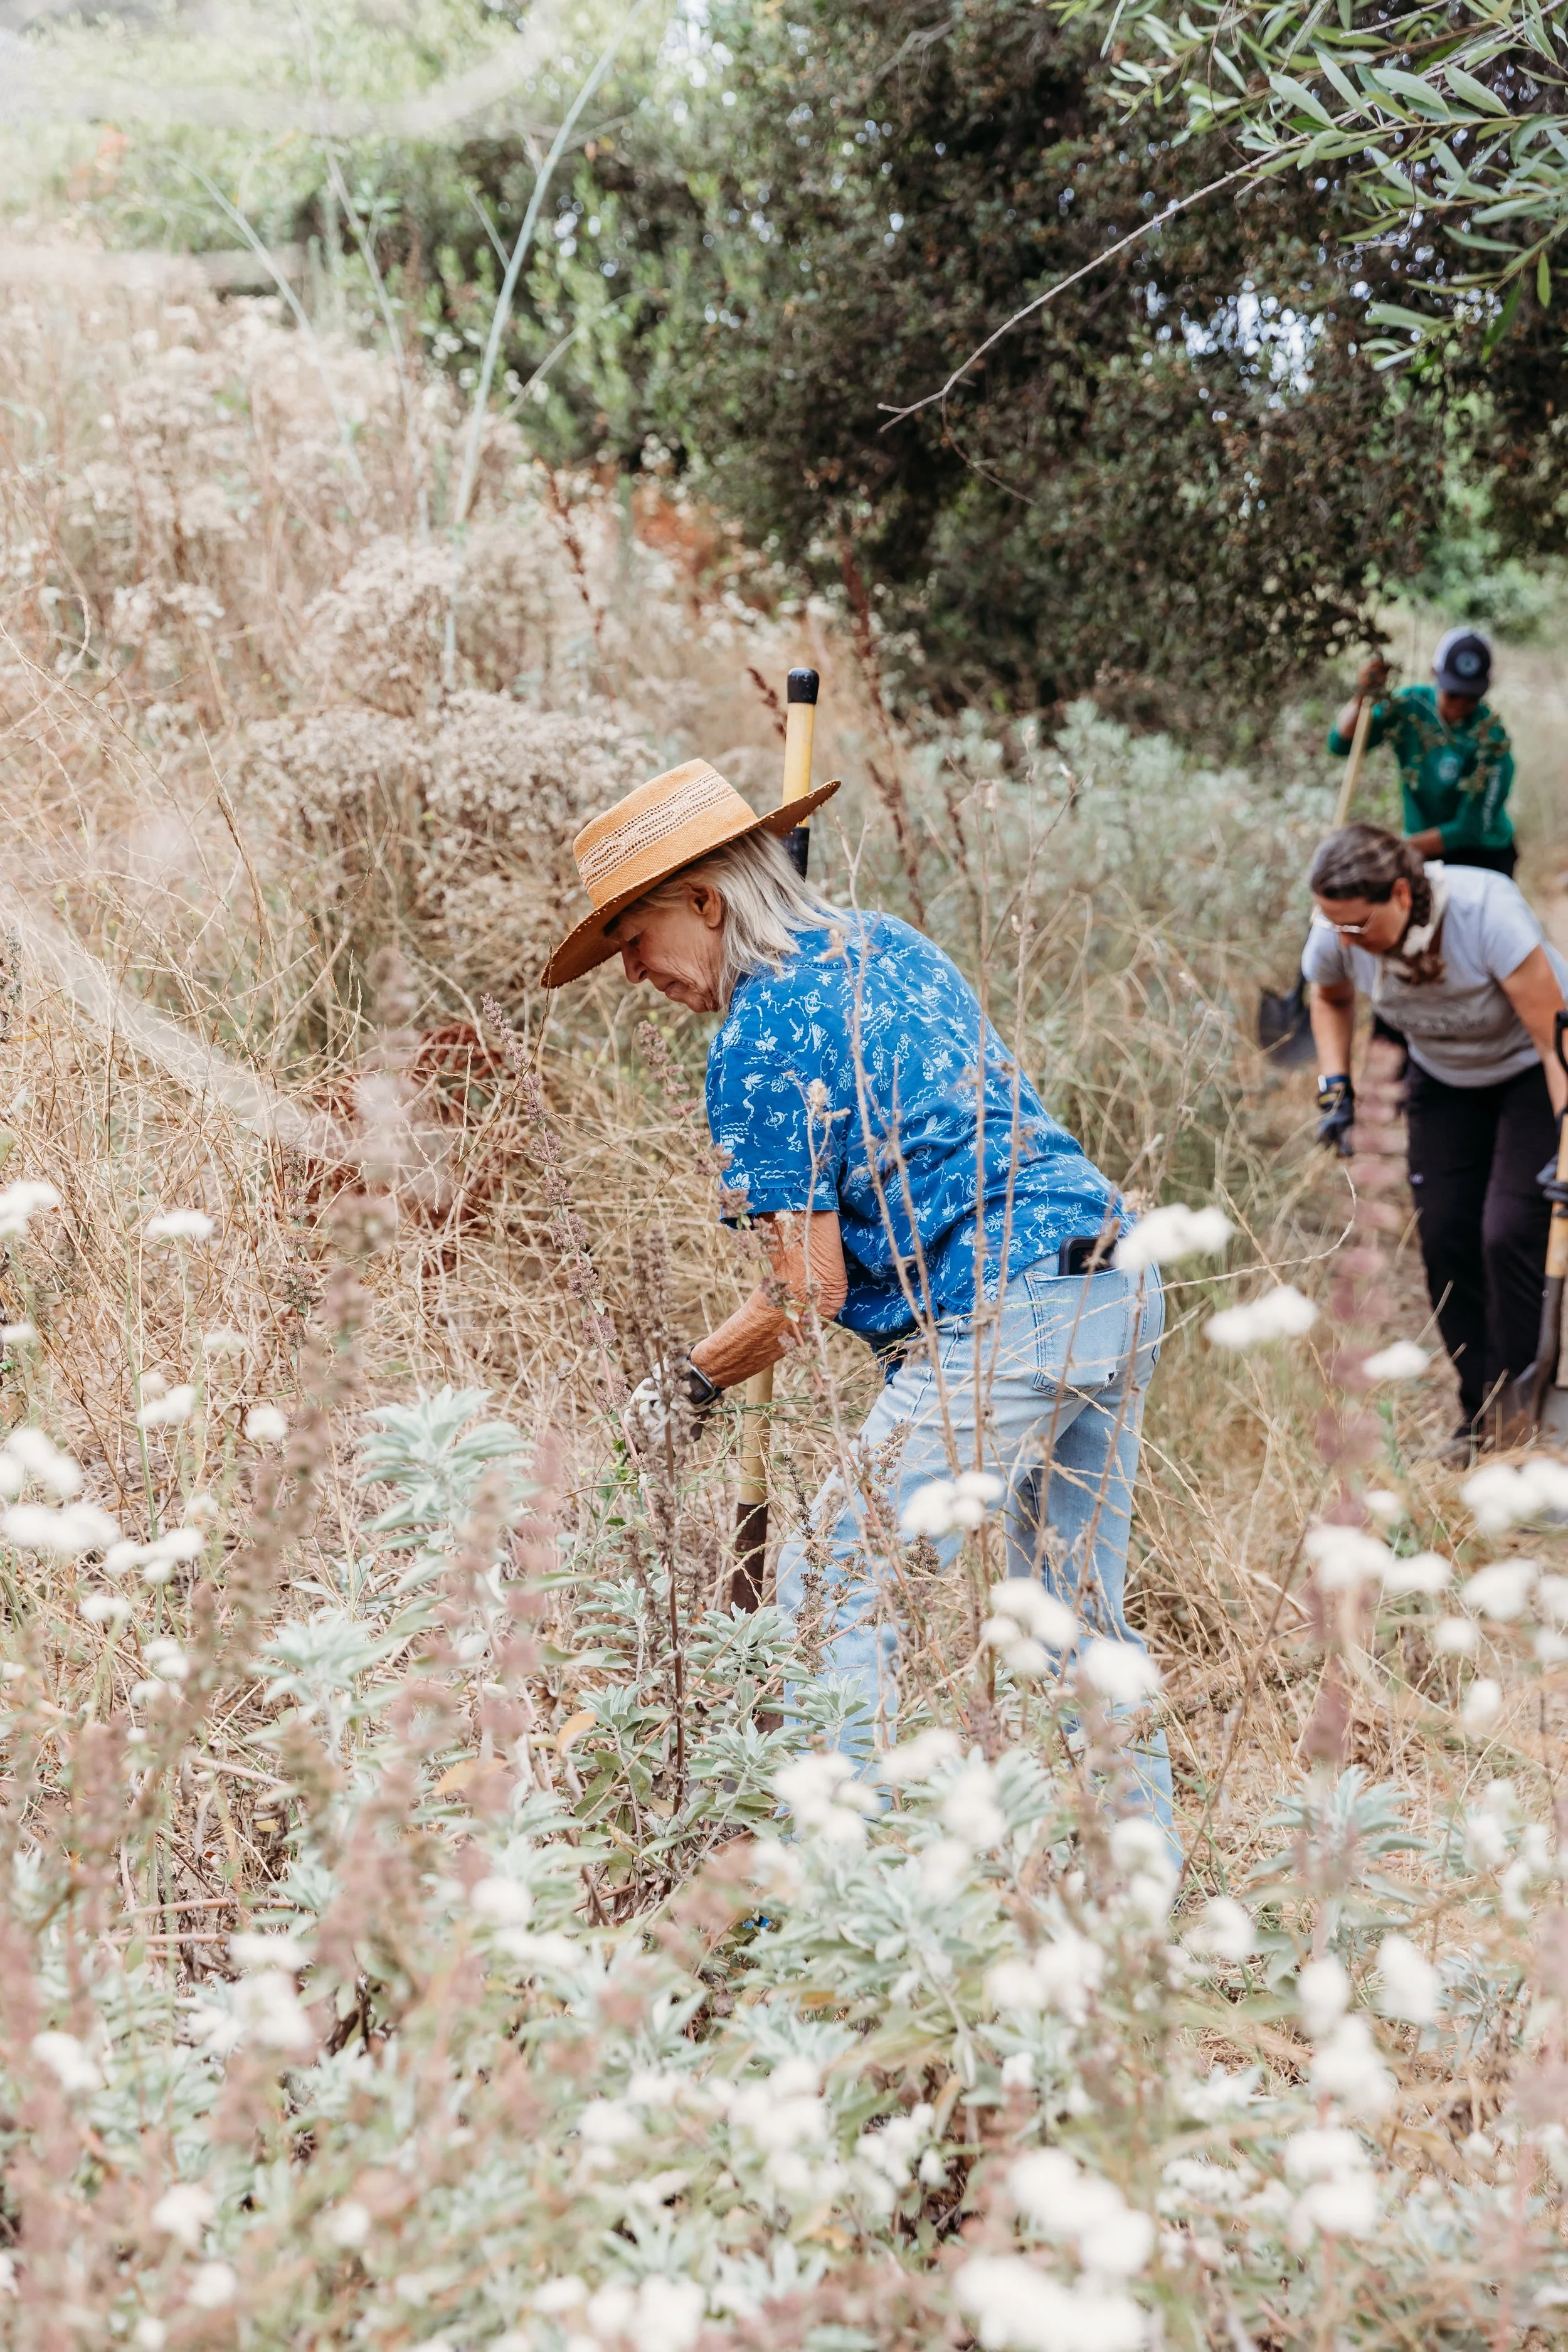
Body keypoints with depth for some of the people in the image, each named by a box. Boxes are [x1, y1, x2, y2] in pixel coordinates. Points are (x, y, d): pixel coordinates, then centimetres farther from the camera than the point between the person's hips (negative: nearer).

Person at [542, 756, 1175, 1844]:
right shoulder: (894, 945, 16)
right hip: (1122, 1290, 9)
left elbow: (813, 1289, -10)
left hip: (998, 1326, -9)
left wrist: (687, 1384, 4)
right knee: (1081, 1612, 17)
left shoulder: (761, 1036, -10)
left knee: (835, 1596, -3)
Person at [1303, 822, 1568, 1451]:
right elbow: (1331, 999, 6)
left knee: (1509, 1234, -16)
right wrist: (1335, 1087, -6)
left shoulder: (1485, 910, -37)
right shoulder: (1336, 936, -22)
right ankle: (1478, 1414, 13)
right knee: (1444, 1238, 0)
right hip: (1444, 1080, 5)